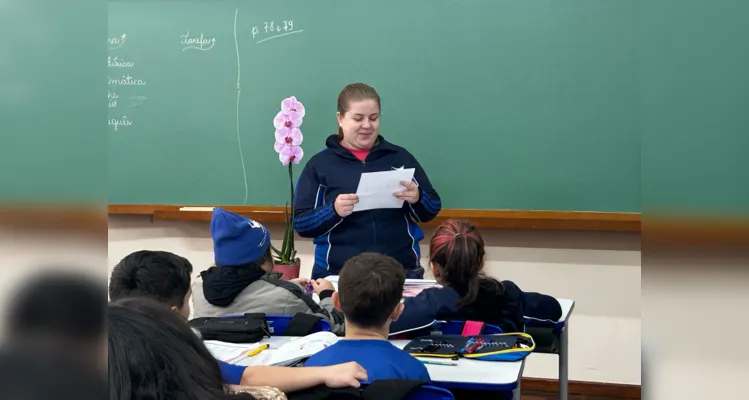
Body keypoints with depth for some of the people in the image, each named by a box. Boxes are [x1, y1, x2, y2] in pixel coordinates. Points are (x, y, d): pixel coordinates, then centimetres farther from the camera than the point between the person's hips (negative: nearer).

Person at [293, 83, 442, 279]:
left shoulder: (400, 157, 12)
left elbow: (432, 211, 13)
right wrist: (334, 211, -16)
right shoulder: (320, 164, 7)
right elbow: (300, 223, 2)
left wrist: (417, 198, -8)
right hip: (338, 273, -1)